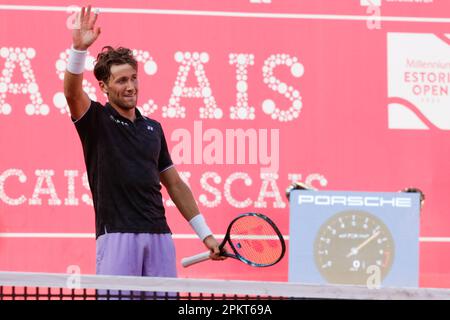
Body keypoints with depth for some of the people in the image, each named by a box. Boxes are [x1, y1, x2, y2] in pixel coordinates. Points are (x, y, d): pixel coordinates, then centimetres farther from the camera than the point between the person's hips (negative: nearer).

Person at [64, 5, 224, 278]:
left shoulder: (153, 128, 17)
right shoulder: (97, 120, 3)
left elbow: (175, 185, 21)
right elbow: (72, 92, -19)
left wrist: (205, 234, 16)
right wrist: (79, 49, -35)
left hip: (159, 235, 5)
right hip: (117, 234, -5)